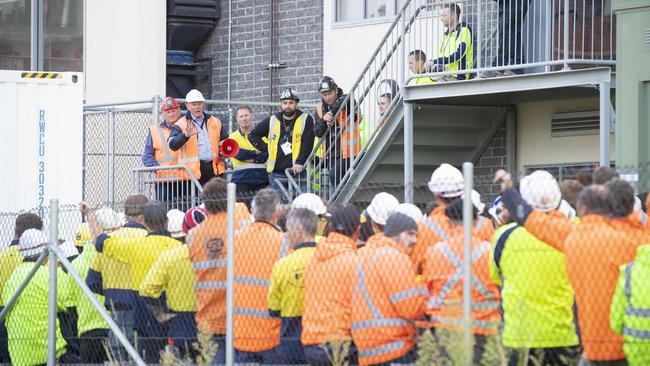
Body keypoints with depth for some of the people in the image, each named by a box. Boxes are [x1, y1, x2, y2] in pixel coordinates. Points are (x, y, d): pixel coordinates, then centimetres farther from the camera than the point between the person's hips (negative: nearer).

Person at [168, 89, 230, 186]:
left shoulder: (216, 122, 15)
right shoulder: (181, 125, -2)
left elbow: (225, 141, 27)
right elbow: (173, 145, -18)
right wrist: (186, 135, -36)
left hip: (214, 170, 5)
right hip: (194, 171, -5)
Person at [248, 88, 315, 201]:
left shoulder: (305, 120, -1)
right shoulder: (272, 121, 9)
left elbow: (307, 143, -8)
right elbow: (253, 135, 18)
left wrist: (300, 162, -18)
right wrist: (265, 149, 6)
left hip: (297, 172, -3)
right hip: (277, 173, 3)